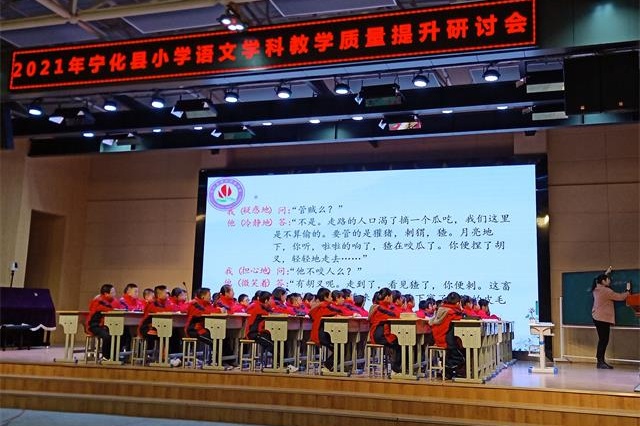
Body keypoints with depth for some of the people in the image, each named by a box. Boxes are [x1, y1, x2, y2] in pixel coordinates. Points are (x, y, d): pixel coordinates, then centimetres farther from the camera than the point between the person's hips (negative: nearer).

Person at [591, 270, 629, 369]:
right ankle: (600, 362, -10)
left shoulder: (596, 289, 9)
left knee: (603, 340, 11)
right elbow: (619, 297, -11)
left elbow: (601, 280, 32)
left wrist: (607, 273, 38)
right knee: (604, 340, -8)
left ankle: (600, 361, 12)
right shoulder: (606, 291, -16)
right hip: (603, 318, -9)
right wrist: (628, 291, 6)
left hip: (597, 317, 9)